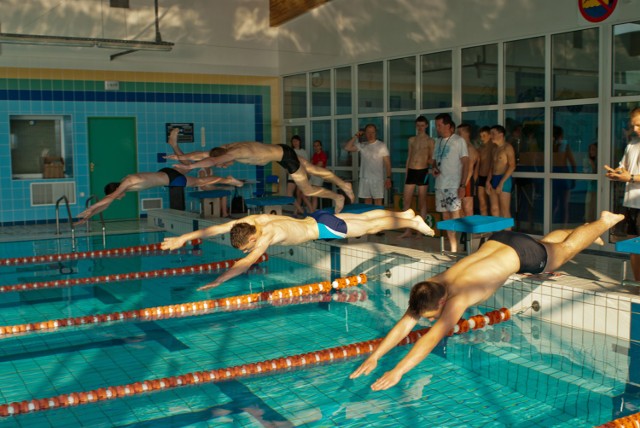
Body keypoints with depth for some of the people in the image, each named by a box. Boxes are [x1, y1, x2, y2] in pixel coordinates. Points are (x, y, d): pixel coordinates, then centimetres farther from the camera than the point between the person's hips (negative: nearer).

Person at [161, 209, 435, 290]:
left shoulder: (267, 235, -34)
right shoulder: (251, 221, -13)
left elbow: (246, 263, -43)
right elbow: (218, 228, -8)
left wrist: (216, 282, -46)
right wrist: (183, 238, -11)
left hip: (325, 228, -7)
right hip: (315, 219, 7)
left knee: (370, 227, 9)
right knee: (362, 217, 23)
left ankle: (412, 222, 25)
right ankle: (403, 214, 41)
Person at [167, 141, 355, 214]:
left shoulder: (237, 152, -31)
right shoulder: (228, 148, -5)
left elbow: (212, 160, -45)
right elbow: (202, 154, 0)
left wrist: (189, 166, -45)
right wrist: (181, 156, -7)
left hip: (286, 156, -9)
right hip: (281, 151, 9)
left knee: (307, 190, 2)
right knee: (315, 170, 20)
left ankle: (338, 197, 20)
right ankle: (344, 185, 33)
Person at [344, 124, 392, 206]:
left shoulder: (381, 145, -3)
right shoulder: (361, 145, 7)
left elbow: (387, 163, -4)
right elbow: (347, 148, 0)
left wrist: (388, 178, -12)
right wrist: (355, 136, -1)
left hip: (377, 179, -4)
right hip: (364, 178, 4)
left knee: (378, 202, -6)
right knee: (367, 201, 9)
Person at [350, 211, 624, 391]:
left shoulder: (457, 299, -41)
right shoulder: (429, 288, -23)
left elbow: (433, 337, -50)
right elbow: (405, 324, -25)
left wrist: (398, 371, -55)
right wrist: (374, 356, -34)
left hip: (522, 254, -5)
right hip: (497, 241, 5)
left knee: (565, 249, 22)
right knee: (545, 240, 33)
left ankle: (605, 221, 47)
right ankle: (583, 229, 62)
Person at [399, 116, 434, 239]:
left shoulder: (430, 141, 1)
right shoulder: (411, 140, 13)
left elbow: (432, 159, 1)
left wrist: (429, 161, -22)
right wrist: (406, 173, 14)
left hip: (422, 172, -4)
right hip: (411, 171, 4)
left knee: (422, 202, 2)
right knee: (406, 200, 0)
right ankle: (408, 230, 7)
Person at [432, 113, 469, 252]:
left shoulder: (459, 140, -5)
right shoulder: (438, 142, 15)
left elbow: (466, 164, -8)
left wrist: (463, 185, -15)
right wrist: (434, 168, 1)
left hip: (453, 186, -7)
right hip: (440, 185, 7)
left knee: (454, 216, -10)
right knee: (445, 216, 8)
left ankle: (455, 249, -8)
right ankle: (452, 247, 14)